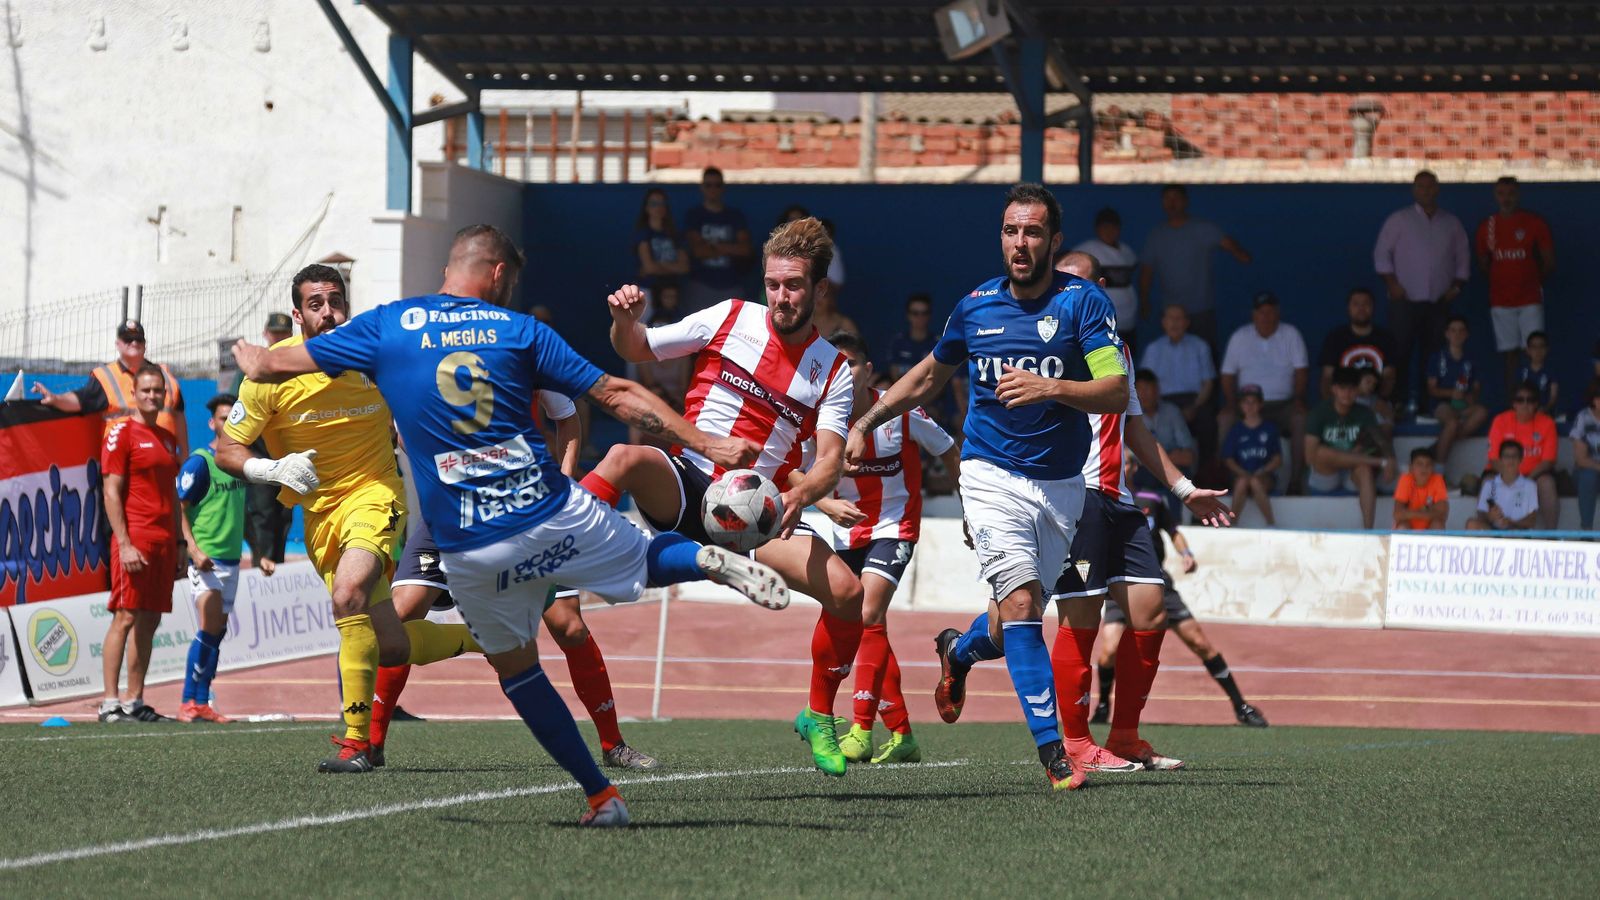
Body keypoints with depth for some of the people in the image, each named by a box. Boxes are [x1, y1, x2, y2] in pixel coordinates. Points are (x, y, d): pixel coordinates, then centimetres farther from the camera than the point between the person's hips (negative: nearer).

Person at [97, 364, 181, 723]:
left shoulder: (168, 439, 19)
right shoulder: (121, 434, -4)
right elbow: (112, 493, -9)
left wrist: (177, 545, 16)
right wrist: (124, 544, -17)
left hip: (164, 542, 7)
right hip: (135, 541, -7)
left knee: (149, 622, 7)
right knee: (125, 619, -10)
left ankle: (134, 702, 10)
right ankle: (111, 703, -11)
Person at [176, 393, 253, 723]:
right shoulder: (199, 462, -8)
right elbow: (179, 508, -10)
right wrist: (193, 549, -22)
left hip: (231, 558, 7)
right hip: (206, 559, -7)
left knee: (217, 633, 7)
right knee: (209, 630, -15)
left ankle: (202, 702, 10)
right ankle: (189, 702, -11)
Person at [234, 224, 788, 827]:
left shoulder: (385, 326, 5)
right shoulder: (519, 331, 5)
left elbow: (269, 367, 12)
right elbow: (619, 396, 4)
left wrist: (251, 354, 36)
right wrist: (706, 444, 8)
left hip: (470, 547, 0)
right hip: (553, 514, 0)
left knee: (514, 668, 17)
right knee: (646, 557, 23)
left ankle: (600, 796, 10)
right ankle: (710, 560, -12)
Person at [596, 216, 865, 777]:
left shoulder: (833, 370, 5)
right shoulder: (730, 318, 3)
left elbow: (831, 460, -5)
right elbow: (637, 350, 11)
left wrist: (801, 494, -28)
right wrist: (624, 320, -13)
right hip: (683, 484, -2)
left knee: (847, 592, -14)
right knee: (626, 458, -37)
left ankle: (819, 716, 8)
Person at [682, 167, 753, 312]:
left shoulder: (735, 216, 13)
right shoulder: (694, 215, 7)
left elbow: (745, 249, 1)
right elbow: (698, 250, -5)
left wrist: (717, 246, -8)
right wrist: (730, 249, -1)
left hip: (731, 285, 2)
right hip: (702, 285, -2)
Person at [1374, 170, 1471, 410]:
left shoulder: (1451, 224, 15)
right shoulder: (1399, 220, 7)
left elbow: (1462, 259, 18)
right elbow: (1381, 254, 5)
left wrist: (1457, 286, 5)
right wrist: (1392, 283, -5)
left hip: (1439, 303, 2)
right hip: (1405, 300, -2)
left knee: (1432, 357, -2)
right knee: (1400, 354, -9)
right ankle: (1398, 404, -7)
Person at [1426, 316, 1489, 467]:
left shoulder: (1469, 362, 16)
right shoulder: (1438, 358, 7)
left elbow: (1477, 388, 17)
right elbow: (1431, 389, 2)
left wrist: (1472, 396, -8)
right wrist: (1451, 393, -15)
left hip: (1464, 405, 4)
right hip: (1444, 404, -4)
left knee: (1481, 412, -31)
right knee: (1452, 422, -37)